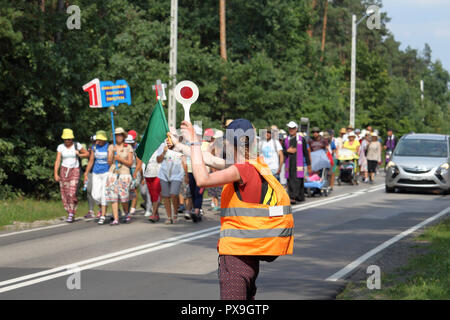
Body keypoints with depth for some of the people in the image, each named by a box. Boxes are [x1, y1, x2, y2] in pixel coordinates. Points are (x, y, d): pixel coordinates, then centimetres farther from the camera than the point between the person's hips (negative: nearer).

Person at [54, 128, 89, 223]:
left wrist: (78, 155, -9)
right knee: (65, 194, 1)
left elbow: (87, 154, 9)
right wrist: (55, 174, -15)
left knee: (72, 193, -16)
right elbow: (57, 161, -5)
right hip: (64, 170, 2)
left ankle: (71, 214, -8)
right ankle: (70, 214, 16)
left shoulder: (77, 145, -2)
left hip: (75, 171, -2)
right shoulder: (60, 147, -1)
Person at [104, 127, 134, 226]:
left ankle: (126, 213, 24)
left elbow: (130, 163, 2)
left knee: (124, 197, -4)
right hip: (113, 173, 2)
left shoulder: (128, 148, 5)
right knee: (113, 197, -6)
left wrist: (120, 159, -12)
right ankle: (116, 219, -6)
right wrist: (112, 152, -9)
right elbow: (109, 162, 5)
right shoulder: (111, 147, 10)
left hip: (124, 174, -2)